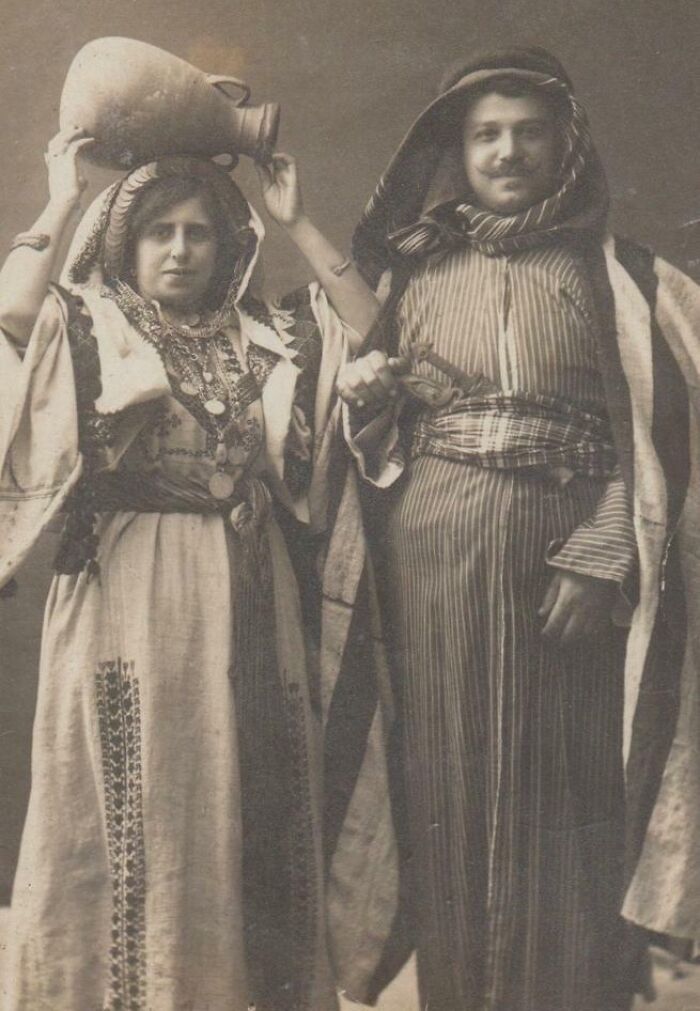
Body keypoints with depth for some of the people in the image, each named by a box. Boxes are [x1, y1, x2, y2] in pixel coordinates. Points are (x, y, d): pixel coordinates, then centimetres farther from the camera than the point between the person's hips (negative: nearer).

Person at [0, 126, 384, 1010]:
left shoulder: (260, 337, 13)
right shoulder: (87, 328, 5)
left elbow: (369, 326, 3)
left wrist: (296, 224, 5)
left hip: (245, 597, 3)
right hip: (127, 592, -3)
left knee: (245, 796, 7)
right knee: (130, 797, 1)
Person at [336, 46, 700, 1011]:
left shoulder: (611, 270, 7)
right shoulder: (418, 272, 13)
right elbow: (378, 429, 15)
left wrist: (599, 560, -12)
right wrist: (363, 386, -7)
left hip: (566, 547, -2)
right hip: (436, 552, 2)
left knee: (559, 784, 1)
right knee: (451, 775, 4)